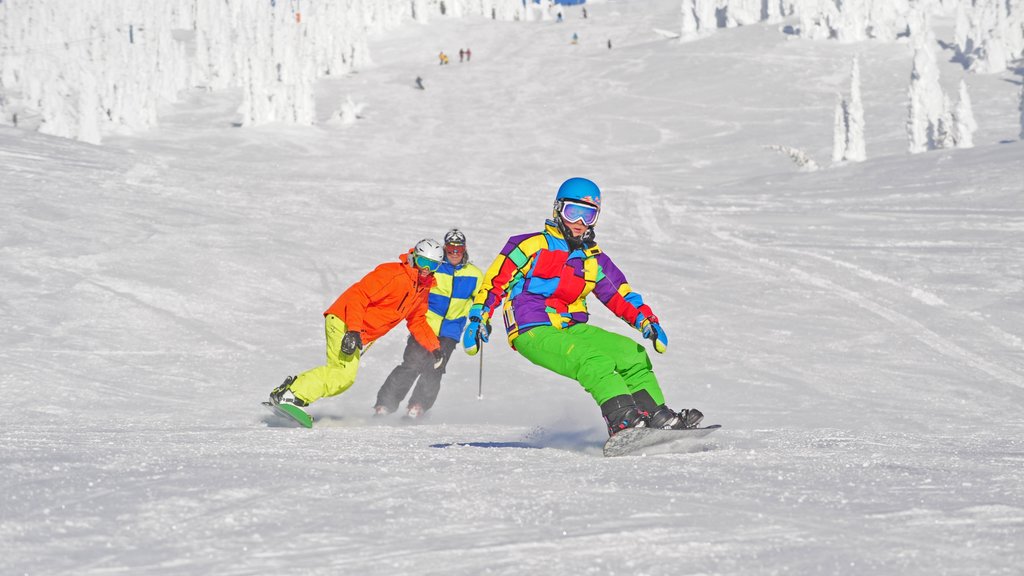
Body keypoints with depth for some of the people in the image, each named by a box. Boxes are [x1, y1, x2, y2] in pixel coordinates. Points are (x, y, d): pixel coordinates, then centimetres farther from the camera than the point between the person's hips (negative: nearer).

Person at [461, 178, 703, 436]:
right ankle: (621, 419, -44)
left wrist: (648, 321, -1)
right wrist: (478, 319, -10)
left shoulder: (594, 259, 17)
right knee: (594, 359, -30)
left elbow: (621, 296, 15)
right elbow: (495, 280, -1)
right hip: (533, 334, -7)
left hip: (572, 329, 7)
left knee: (632, 353, -6)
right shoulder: (532, 246, 0)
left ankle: (656, 416, -10)